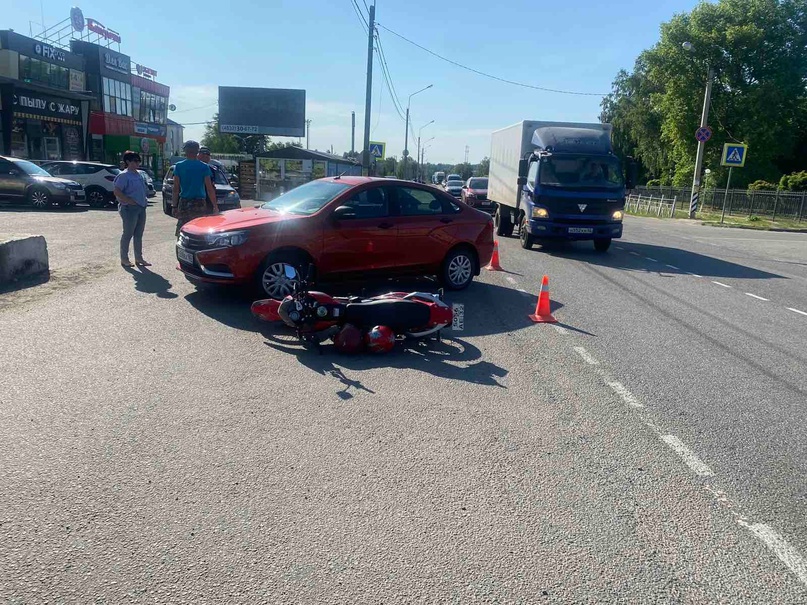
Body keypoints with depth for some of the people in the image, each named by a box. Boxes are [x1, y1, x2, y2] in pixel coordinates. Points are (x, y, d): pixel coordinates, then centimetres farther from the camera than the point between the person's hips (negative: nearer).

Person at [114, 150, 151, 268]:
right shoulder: (124, 176, -11)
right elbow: (117, 192, -18)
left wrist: (143, 201, 12)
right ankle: (124, 259, 8)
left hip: (141, 208, 8)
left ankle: (139, 258, 20)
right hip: (130, 209, -8)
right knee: (128, 234, -1)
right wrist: (130, 201, -19)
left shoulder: (138, 175, 15)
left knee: (138, 235, 12)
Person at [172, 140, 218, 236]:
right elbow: (209, 189, -1)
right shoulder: (204, 167, 1)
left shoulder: (179, 166, 2)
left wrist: (174, 206, 5)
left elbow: (176, 189, 0)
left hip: (184, 203, 1)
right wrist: (215, 206, 4)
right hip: (199, 203, 0)